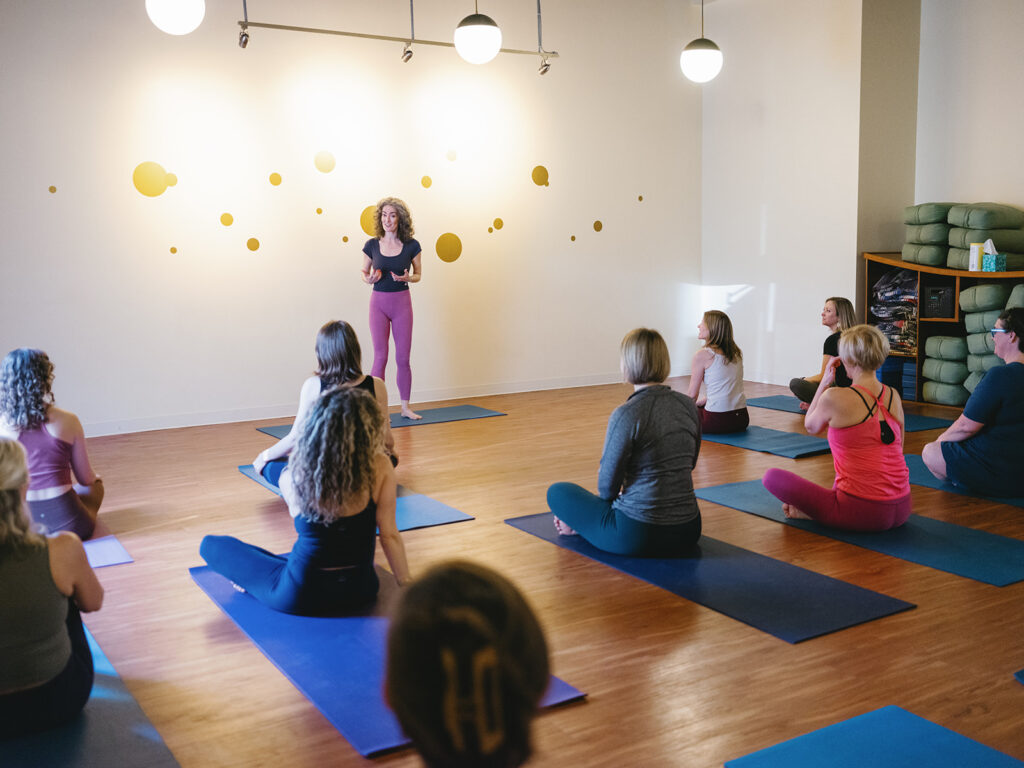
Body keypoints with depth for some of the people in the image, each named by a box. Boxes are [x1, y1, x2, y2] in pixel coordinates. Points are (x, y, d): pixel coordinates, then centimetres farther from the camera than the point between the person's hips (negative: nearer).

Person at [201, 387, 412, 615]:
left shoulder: (296, 472, -14)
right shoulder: (380, 468, -16)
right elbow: (389, 535, -11)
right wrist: (407, 586, 0)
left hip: (301, 597, -2)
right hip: (359, 591, 3)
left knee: (211, 545, 14)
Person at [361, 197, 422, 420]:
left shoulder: (411, 246, -3)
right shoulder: (372, 245, -2)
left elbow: (418, 274, 6)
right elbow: (364, 272, 9)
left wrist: (407, 278, -15)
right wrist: (368, 279, -14)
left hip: (402, 303, 0)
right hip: (379, 302, 0)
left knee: (403, 358, 4)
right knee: (380, 357, 0)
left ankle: (405, 407, 16)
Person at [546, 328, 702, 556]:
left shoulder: (627, 414, -20)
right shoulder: (689, 406, 1)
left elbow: (607, 484, -12)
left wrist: (611, 499, 13)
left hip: (638, 535, -6)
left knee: (557, 492, 14)